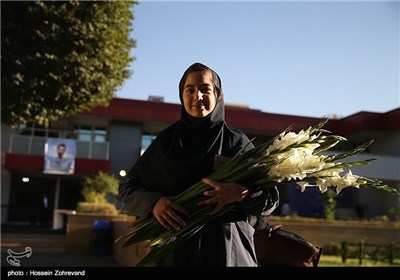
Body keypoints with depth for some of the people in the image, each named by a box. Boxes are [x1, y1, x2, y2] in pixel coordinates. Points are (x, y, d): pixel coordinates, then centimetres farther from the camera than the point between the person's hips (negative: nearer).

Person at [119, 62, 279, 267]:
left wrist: (241, 194, -22)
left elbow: (271, 198, -2)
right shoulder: (166, 140, 1)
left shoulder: (237, 142, -1)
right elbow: (128, 186, 5)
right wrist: (153, 203, -14)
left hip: (228, 249, 0)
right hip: (177, 248, 1)